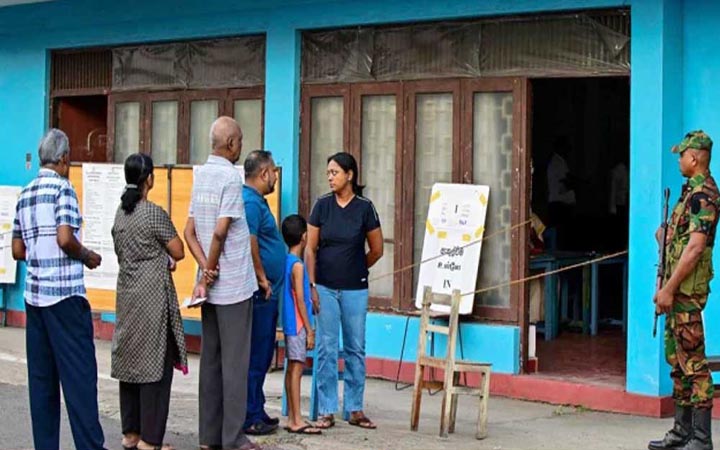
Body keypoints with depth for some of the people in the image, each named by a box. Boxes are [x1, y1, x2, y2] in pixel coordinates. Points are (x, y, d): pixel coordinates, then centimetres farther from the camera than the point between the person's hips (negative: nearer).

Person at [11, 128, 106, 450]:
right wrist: (87, 256, -2)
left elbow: (17, 250, 16)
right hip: (65, 293, -7)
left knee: (41, 376, 8)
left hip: (34, 293, 7)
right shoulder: (62, 188, -7)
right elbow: (65, 239, -19)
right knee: (79, 374, -4)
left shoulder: (25, 194, 14)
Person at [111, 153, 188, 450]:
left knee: (129, 360, 12)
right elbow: (178, 252, -9)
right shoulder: (154, 213, -14)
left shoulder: (120, 213, 8)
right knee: (155, 364, -3)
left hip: (127, 293, 8)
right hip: (153, 295, -8)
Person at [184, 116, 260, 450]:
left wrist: (205, 269, -4)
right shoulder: (230, 176, -14)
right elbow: (221, 231, -21)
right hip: (233, 285, -7)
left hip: (210, 286, 7)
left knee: (210, 359, 12)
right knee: (235, 363, -1)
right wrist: (210, 270, -8)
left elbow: (189, 231, 6)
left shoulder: (200, 175, 9)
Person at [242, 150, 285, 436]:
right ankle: (251, 419, 2)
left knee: (261, 355, 16)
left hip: (265, 293, 11)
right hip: (259, 293, -11)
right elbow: (248, 244, -25)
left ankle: (257, 411, 24)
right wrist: (263, 279, -16)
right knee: (255, 356, -4)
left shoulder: (256, 200, 17)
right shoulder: (250, 202, -16)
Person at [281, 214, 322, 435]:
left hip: (290, 325, 9)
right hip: (298, 325, -9)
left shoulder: (286, 262, 11)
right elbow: (300, 300, -16)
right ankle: (297, 421, -7)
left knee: (291, 369, 10)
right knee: (296, 369, -8)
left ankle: (292, 418, 15)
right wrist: (309, 330, -14)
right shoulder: (297, 265, -14)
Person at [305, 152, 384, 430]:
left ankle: (355, 409, 15)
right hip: (325, 288, 1)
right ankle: (326, 411, 7)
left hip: (354, 290, 0)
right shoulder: (322, 205, 1)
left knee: (355, 349, 6)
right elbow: (310, 248, 1)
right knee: (326, 349, 2)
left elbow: (377, 250, 5)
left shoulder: (364, 208, -3)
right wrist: (312, 285, -4)